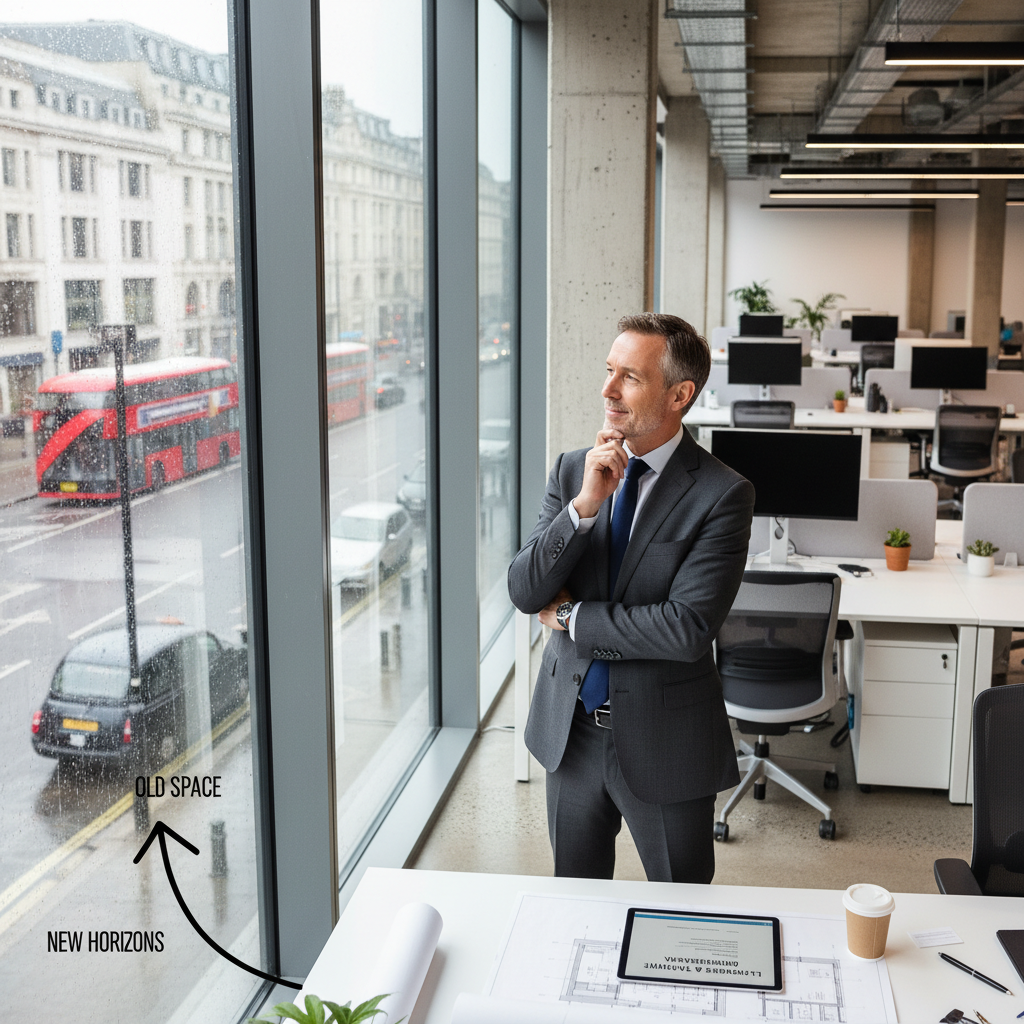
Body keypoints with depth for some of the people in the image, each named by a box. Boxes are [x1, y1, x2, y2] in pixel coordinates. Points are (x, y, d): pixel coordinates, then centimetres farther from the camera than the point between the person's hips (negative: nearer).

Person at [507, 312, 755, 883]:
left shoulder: (723, 494, -15)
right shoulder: (572, 471, -1)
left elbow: (687, 628, -24)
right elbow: (524, 592, -9)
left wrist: (572, 618, -13)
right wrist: (585, 504, -21)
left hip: (665, 743, -4)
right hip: (570, 729, 4)